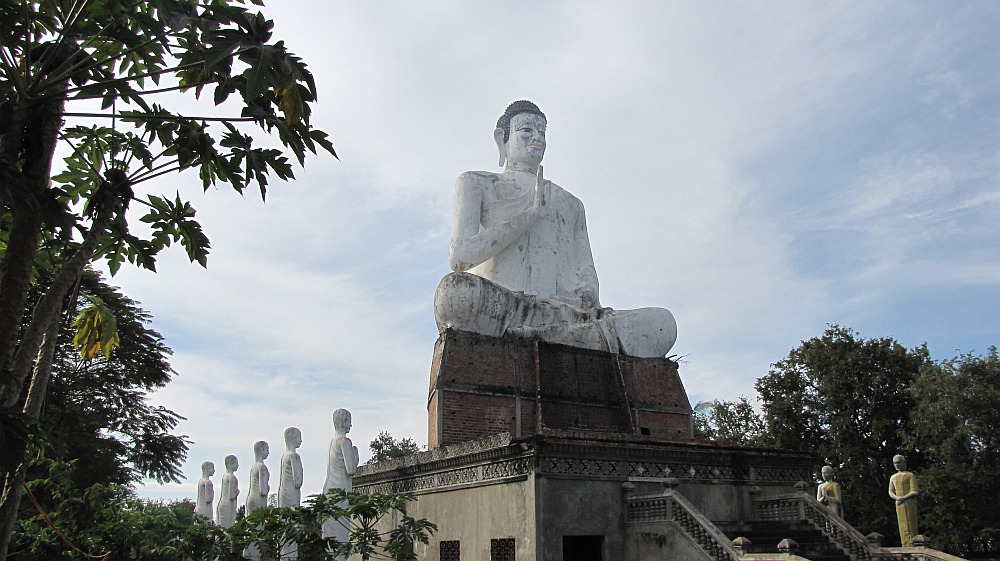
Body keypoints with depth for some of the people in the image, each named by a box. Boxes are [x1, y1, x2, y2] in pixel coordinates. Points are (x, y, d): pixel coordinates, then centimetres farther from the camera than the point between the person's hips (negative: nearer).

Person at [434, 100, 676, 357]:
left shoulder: (571, 204, 33)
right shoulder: (477, 183, 21)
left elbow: (587, 275, 22)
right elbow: (461, 255, 3)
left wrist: (586, 296, -4)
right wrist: (532, 213, 3)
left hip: (566, 314, 4)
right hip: (496, 308, -4)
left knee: (662, 323, -22)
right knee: (454, 291, -40)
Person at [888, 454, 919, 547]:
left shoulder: (910, 475, 3)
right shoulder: (893, 477, 19)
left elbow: (915, 492, -5)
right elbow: (890, 492, 13)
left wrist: (904, 498, -17)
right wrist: (897, 498, -8)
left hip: (910, 502, -5)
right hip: (899, 504, 5)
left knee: (911, 526, -8)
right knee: (903, 527, 1)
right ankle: (906, 549, 1)